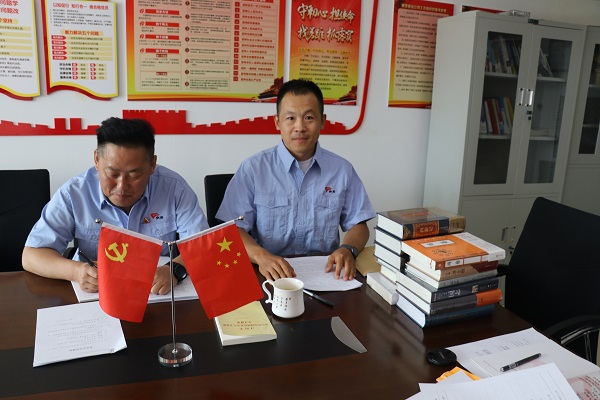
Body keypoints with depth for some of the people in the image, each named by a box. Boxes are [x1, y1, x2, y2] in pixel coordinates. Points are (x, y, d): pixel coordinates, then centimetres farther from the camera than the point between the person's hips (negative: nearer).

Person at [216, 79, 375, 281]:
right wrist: (261, 256, -23)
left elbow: (358, 224, 10)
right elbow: (233, 228, -4)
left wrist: (348, 249, -11)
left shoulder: (342, 170, 7)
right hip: (272, 274, -1)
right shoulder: (253, 169, 0)